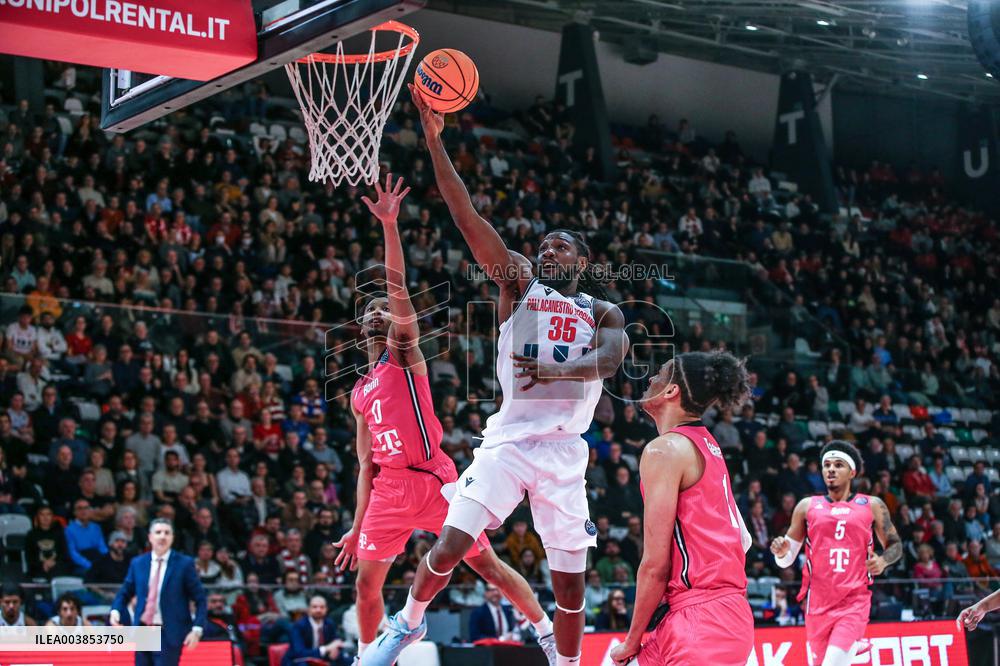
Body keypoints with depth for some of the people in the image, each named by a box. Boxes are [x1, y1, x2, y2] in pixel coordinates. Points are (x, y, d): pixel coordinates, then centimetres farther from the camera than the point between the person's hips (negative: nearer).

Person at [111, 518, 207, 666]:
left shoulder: (184, 563, -2)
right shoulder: (137, 563, 9)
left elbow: (200, 599, -2)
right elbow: (124, 593, 17)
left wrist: (197, 630, -13)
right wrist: (115, 610, -4)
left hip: (169, 634, -4)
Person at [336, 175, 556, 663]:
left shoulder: (405, 353, 4)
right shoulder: (360, 394, 20)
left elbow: (398, 291, -12)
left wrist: (389, 225, -22)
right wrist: (357, 527, 15)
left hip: (432, 480, -6)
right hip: (389, 490, 6)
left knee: (486, 563, -2)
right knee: (366, 584, 6)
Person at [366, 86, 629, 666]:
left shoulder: (603, 313, 13)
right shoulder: (519, 283, 11)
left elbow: (611, 358, -11)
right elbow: (467, 216, 1)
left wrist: (553, 369, -28)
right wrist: (435, 141, -7)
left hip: (565, 450, 1)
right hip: (510, 437, -1)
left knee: (570, 575, 3)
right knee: (451, 545, -10)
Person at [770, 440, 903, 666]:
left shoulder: (871, 506, 7)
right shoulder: (807, 506, 10)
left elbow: (895, 545, 15)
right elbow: (786, 561, 11)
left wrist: (883, 560, -7)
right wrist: (781, 551, -12)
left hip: (854, 603, -3)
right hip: (818, 604, 3)